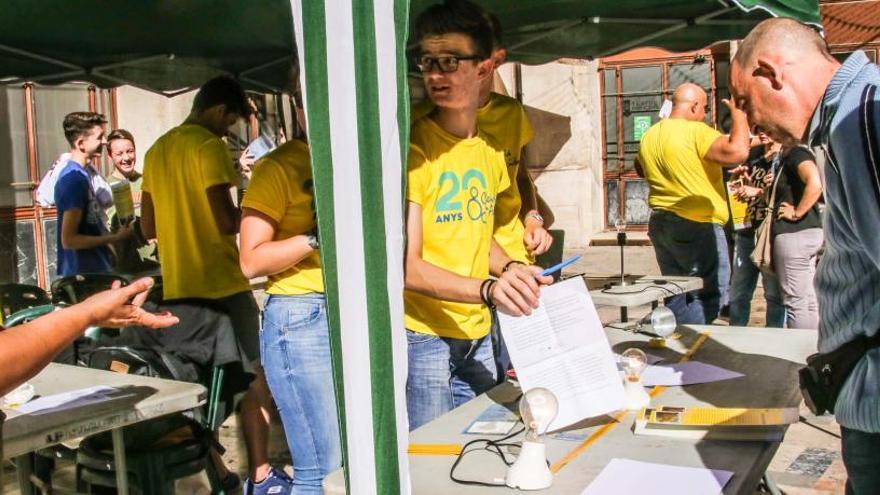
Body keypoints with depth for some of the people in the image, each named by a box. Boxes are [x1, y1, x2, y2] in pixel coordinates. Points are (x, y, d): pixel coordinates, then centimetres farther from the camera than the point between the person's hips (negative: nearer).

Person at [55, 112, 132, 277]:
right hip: (84, 275, -9)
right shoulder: (74, 179, -19)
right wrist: (114, 238, -18)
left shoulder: (81, 174, 10)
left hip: (94, 270, 9)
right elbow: (69, 240, -22)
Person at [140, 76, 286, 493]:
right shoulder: (209, 146, -12)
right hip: (222, 285, -7)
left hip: (177, 289, 8)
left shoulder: (158, 151, 12)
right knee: (251, 378, 2)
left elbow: (148, 227, 16)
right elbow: (227, 221, -19)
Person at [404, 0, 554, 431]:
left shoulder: (489, 150, 7)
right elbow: (407, 266, -19)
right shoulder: (413, 148, -14)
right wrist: (487, 289, -33)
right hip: (422, 334, -6)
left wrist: (510, 268, 0)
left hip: (477, 334, 7)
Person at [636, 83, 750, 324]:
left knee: (677, 296, 14)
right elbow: (738, 152, -25)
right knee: (710, 294, -2)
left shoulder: (649, 136, 10)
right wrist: (739, 115, -11)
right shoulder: (696, 132, -15)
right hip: (698, 226, -8)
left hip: (660, 223, 8)